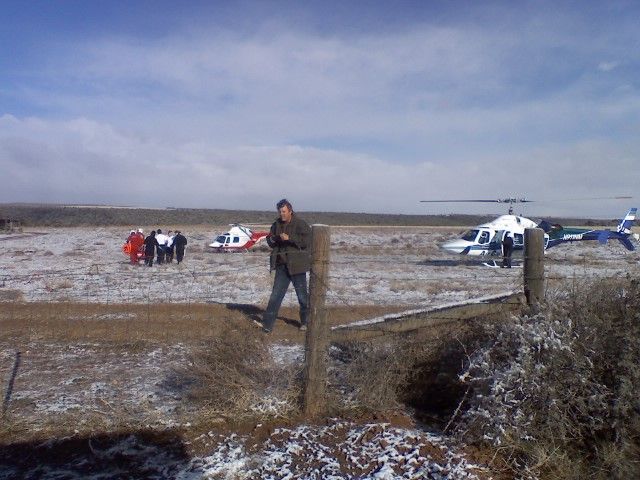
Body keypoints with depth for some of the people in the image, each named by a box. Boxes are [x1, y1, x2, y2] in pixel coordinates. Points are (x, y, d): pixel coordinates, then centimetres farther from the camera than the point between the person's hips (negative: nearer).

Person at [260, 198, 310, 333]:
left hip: (296, 265, -5)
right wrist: (271, 240, -4)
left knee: (302, 295, 7)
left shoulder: (300, 223, -10)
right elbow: (270, 241, 20)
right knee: (276, 294, 4)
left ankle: (305, 322, 26)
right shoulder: (277, 224, 9)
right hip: (282, 265, 5)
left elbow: (307, 240, -21)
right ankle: (267, 324, 7)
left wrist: (290, 238, -27)